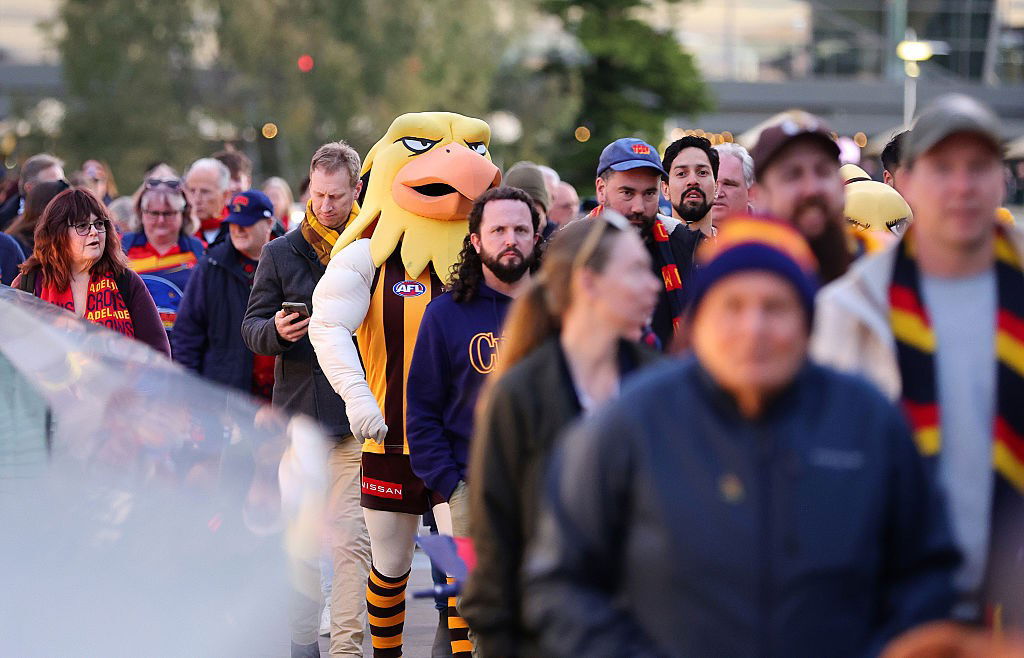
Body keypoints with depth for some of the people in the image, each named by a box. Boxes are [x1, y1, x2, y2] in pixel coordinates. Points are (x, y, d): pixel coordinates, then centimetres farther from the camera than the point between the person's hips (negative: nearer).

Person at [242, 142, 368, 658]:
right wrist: (276, 331, -13)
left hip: (355, 421, -3)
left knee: (349, 539, -8)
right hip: (297, 416, 3)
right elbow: (251, 327, 11)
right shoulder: (282, 253, 10)